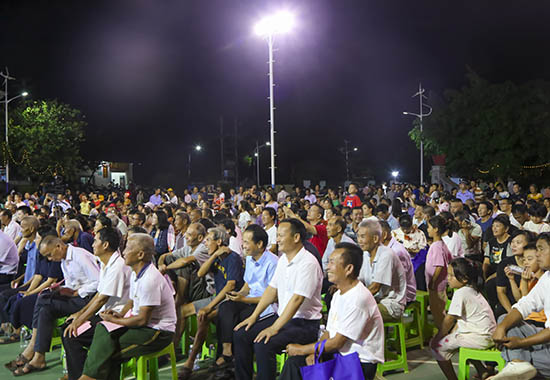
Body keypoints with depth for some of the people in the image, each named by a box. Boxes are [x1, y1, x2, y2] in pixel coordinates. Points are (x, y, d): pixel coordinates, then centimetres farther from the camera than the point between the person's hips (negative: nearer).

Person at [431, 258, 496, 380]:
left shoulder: (460, 293, -18)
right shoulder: (472, 290, 13)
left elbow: (449, 320, -15)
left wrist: (437, 338, -4)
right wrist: (452, 333, 11)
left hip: (479, 338, -10)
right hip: (488, 334, 10)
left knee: (437, 345, -5)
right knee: (451, 338, 33)